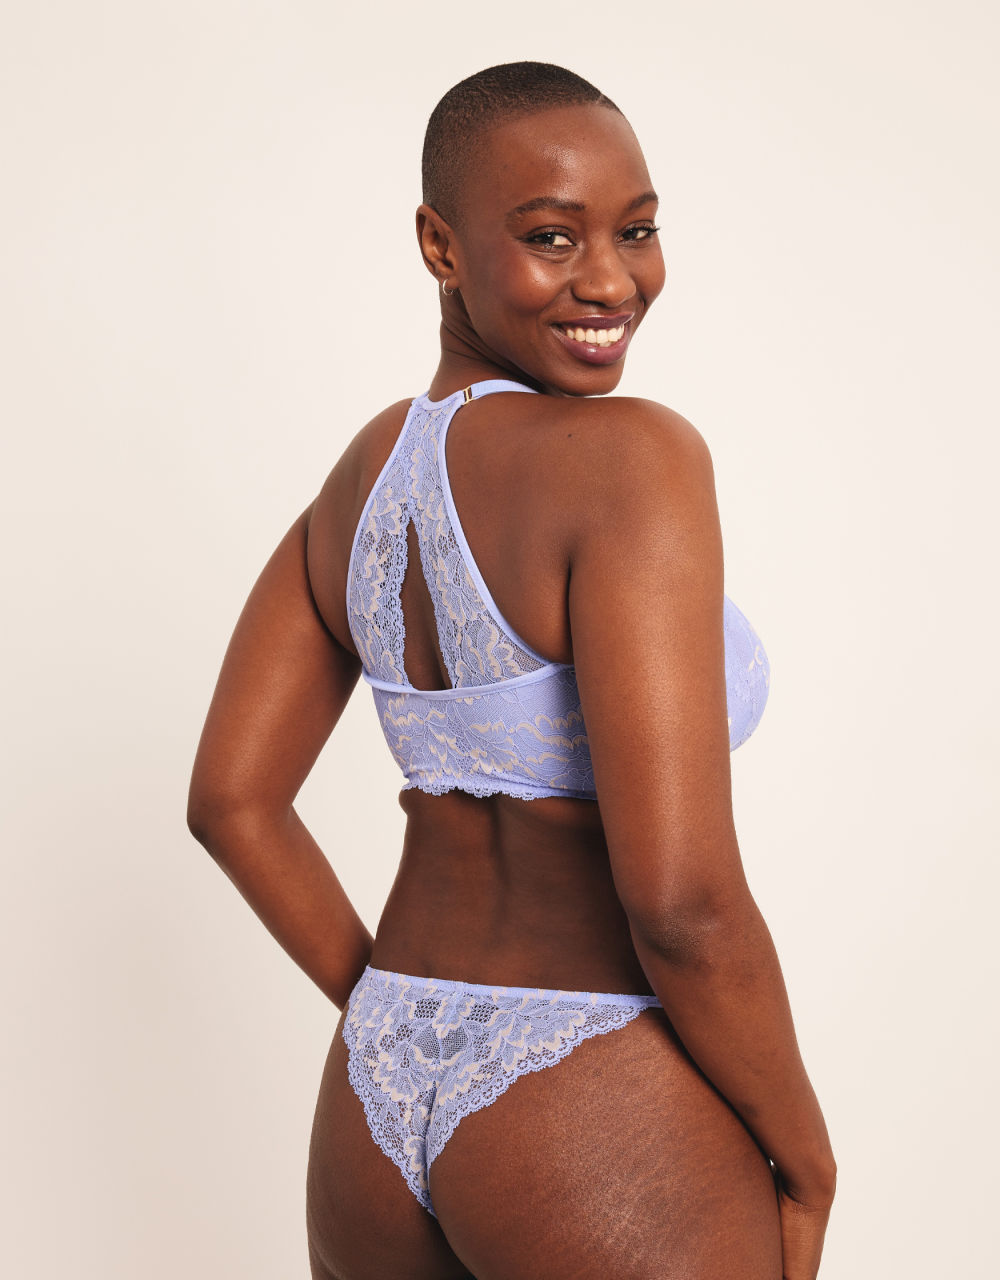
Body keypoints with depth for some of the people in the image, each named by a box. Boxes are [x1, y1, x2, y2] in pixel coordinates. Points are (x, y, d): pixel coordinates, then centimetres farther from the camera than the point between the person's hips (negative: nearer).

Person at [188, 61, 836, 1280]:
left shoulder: (362, 470, 4)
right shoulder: (631, 458, -20)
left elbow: (229, 801, 7)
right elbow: (681, 897, -25)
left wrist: (401, 1024, 14)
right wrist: (804, 1157, -8)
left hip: (379, 1112, 7)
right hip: (612, 1134, -7)